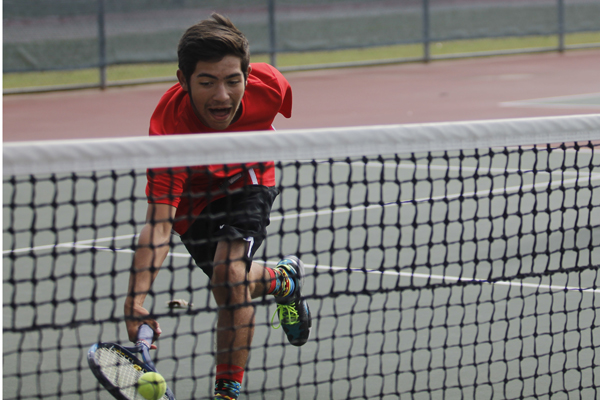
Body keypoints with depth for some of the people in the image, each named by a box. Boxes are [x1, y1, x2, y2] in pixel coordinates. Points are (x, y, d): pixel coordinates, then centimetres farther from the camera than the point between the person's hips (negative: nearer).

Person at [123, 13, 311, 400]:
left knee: (230, 272, -22)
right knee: (235, 283, 11)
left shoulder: (268, 85, -32)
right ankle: (284, 280, 47)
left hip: (249, 181, 0)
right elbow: (159, 223, -46)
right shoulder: (170, 126, -42)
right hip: (195, 200, 0)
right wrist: (136, 299, -58)